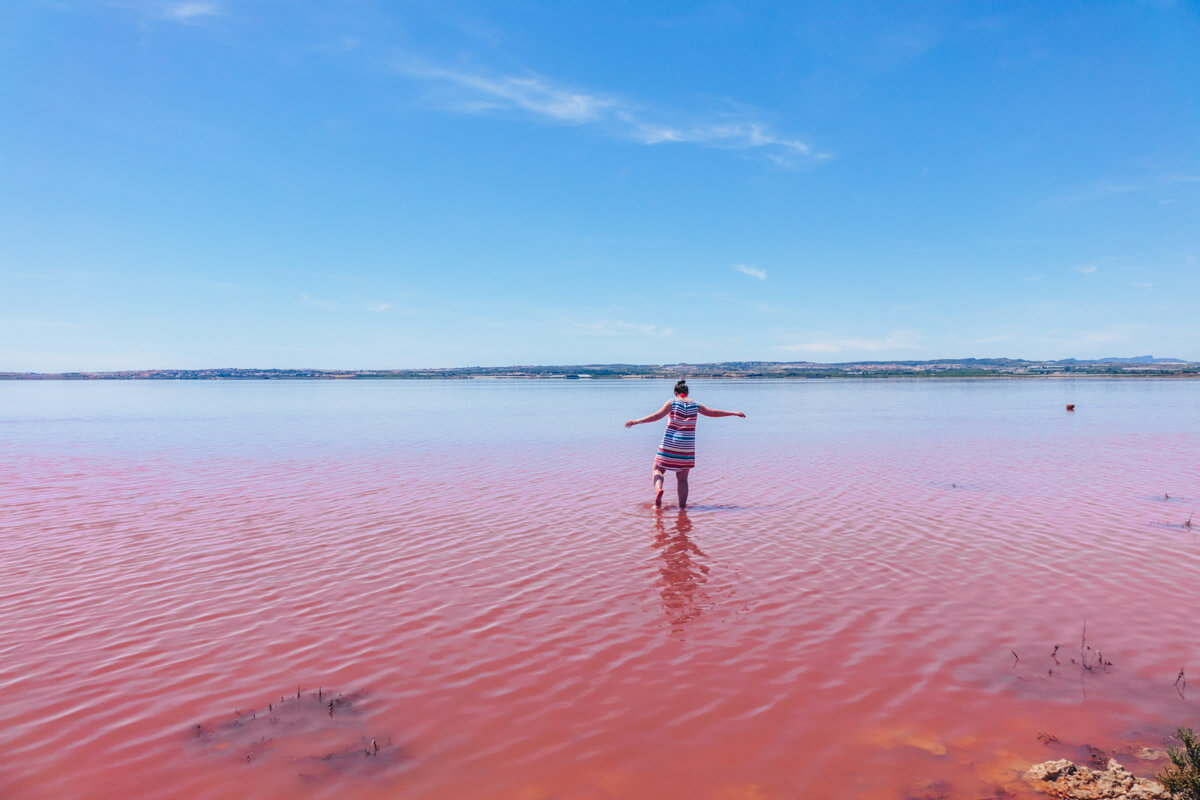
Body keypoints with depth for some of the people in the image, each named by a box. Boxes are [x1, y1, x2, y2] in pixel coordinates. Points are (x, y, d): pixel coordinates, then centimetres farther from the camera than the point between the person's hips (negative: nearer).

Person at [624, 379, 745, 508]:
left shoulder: (672, 403, -2)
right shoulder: (695, 405, 6)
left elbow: (657, 416, -13)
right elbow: (714, 412, 13)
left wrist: (637, 421, -14)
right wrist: (734, 413, 25)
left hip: (670, 444, -2)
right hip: (687, 446, 2)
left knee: (658, 469, 9)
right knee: (682, 478, 10)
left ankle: (658, 488, -20)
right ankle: (682, 506, 8)